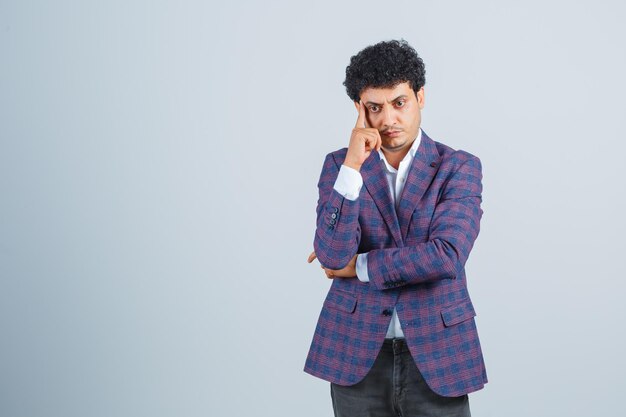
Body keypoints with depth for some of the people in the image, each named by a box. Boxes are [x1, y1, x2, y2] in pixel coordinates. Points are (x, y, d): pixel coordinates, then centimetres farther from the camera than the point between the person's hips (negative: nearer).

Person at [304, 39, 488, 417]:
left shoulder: (460, 168, -4)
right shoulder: (339, 165, 1)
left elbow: (447, 256, -17)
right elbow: (333, 256, -12)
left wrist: (359, 266, -10)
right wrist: (352, 166, -20)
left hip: (436, 353, -1)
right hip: (357, 353, 1)